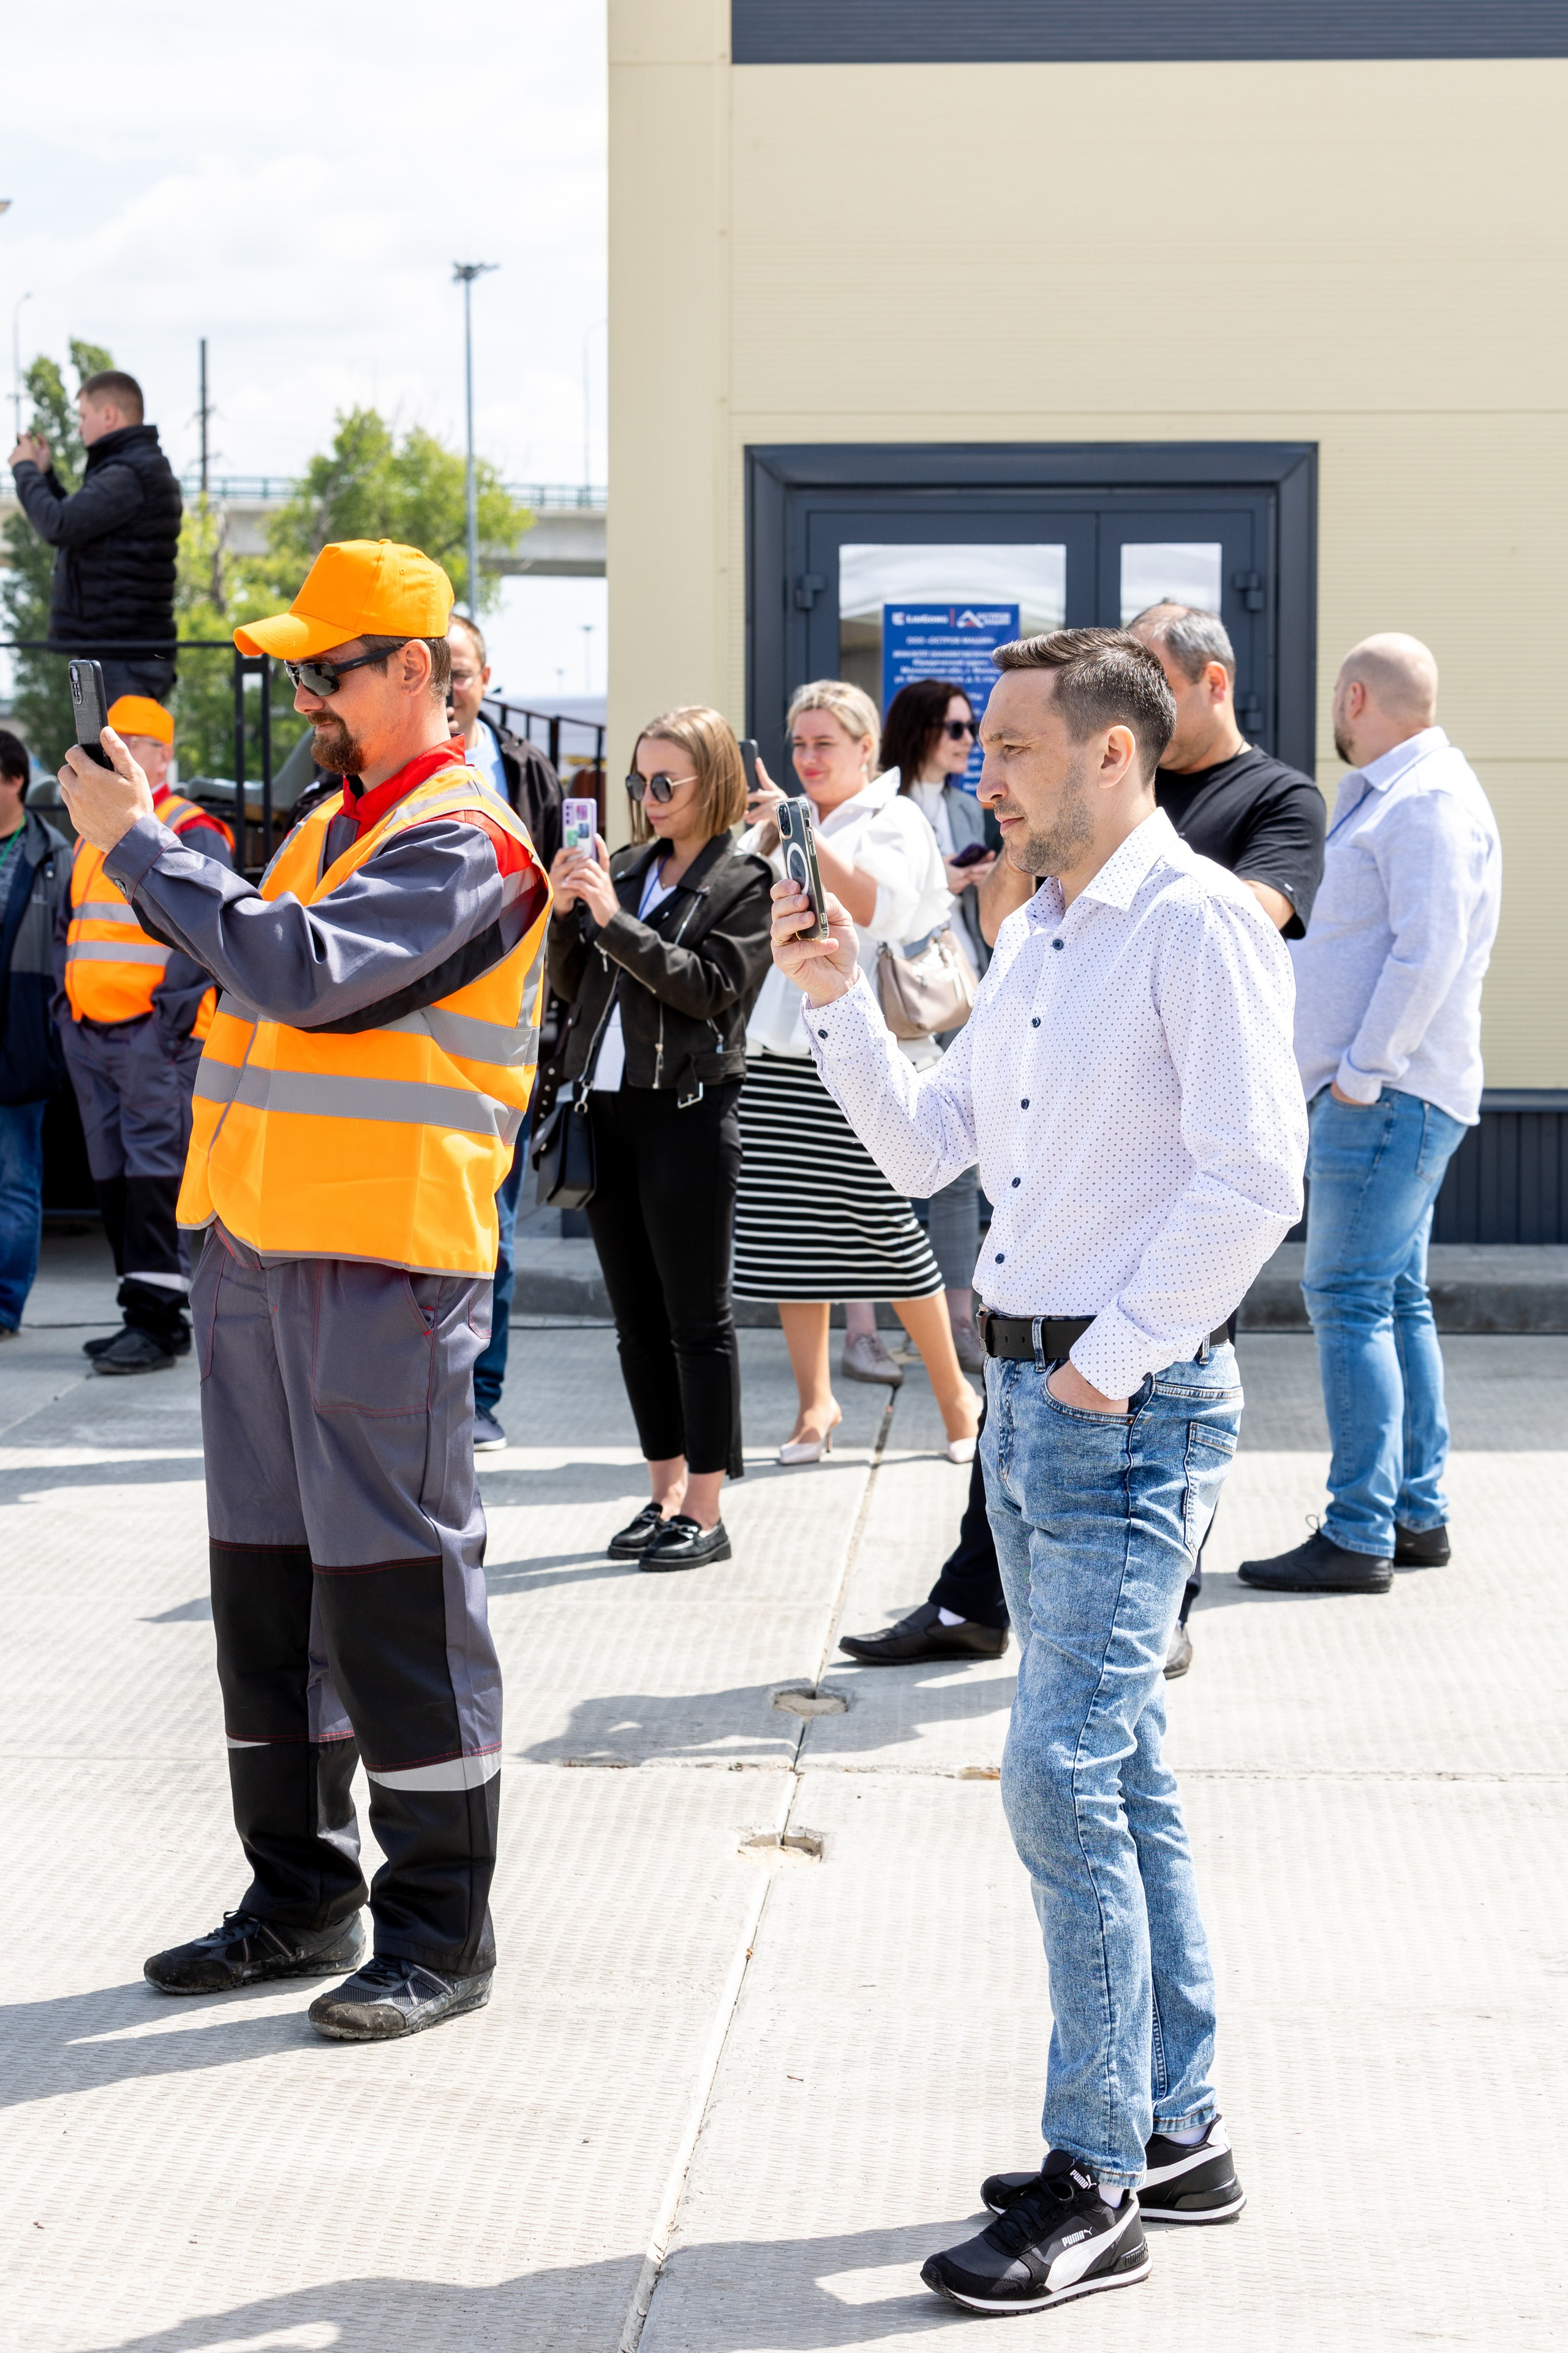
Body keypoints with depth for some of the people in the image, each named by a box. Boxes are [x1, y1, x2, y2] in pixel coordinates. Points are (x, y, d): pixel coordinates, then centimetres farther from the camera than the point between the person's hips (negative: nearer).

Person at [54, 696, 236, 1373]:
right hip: (89, 1036, 8)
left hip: (155, 1037, -8)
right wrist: (66, 999, 17)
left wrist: (173, 1008, -17)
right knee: (112, 1177, 8)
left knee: (153, 1172, -11)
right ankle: (145, 1315, 14)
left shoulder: (192, 833, -4)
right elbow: (67, 927, 30)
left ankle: (155, 1321, -12)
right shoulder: (92, 838, 20)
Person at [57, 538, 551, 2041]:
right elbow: (246, 965, 20)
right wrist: (148, 849, 8)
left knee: (396, 1581, -5)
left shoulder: (464, 841, -11)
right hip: (256, 1243, 9)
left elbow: (301, 970, -24)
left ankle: (439, 1931, 3)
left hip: (383, 1260, -9)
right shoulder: (329, 826, 19)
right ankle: (299, 1896, 25)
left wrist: (139, 846, -16)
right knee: (268, 1576, 13)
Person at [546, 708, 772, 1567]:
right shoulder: (623, 867, 12)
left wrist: (615, 919, -19)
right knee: (637, 1319, 11)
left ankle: (704, 1511, 3)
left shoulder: (743, 883, -3)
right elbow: (571, 988, 13)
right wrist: (565, 914, -4)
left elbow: (709, 986, -16)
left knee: (696, 1319, -1)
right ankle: (665, 1493, 20)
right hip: (607, 1109, 6)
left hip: (687, 1114, -6)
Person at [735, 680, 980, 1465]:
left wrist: (803, 834, -24)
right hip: (778, 1049, 5)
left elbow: (881, 906, -17)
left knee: (882, 1223, -6)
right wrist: (764, 840, -4)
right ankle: (815, 1400, 10)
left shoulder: (895, 821, 2)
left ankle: (955, 1391, 10)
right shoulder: (780, 823, 18)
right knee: (788, 1228, 1)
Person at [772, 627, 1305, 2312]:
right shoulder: (1034, 937, 14)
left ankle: (1096, 2184, -3)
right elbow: (921, 1151, 18)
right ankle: (1176, 2135, 24)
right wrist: (837, 1001, 5)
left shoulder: (1198, 922, -13)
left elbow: (1253, 1179, -21)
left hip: (1131, 1410, -9)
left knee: (1064, 1774, -11)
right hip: (1026, 1396, 9)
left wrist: (1114, 1357, -17)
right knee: (1121, 1769, 14)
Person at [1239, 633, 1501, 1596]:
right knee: (1397, 1302, 12)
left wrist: (1362, 1072, -21)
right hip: (1375, 1092, 10)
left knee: (1351, 1300, -11)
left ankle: (1359, 1535, -11)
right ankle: (1419, 1513, 17)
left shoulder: (1430, 801, -14)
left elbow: (1428, 954, -22)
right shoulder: (1386, 797, 19)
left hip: (1387, 1097, -10)